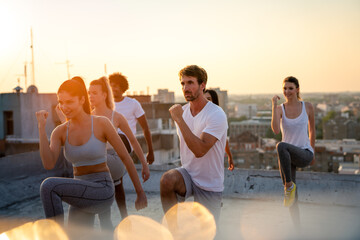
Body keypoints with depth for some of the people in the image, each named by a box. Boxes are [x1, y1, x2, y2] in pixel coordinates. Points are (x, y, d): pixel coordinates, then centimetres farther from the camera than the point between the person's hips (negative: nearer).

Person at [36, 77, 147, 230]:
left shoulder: (102, 123, -10)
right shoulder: (60, 132, 3)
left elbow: (125, 156, -3)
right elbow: (48, 165, -13)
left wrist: (140, 193, 1)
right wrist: (41, 127, -17)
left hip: (102, 192, -6)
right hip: (81, 196, 6)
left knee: (48, 186, -26)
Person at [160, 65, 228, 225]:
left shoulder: (217, 115, -19)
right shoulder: (181, 111, 1)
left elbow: (199, 150, -31)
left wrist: (179, 119, -29)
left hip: (210, 185, -4)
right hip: (187, 173, 4)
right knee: (167, 179, -30)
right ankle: (173, 226, -13)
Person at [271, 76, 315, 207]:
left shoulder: (307, 107, 1)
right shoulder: (280, 109, -1)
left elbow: (312, 130, 15)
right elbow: (276, 130, -20)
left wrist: (312, 153, 21)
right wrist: (274, 106, -20)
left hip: (305, 154, -2)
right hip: (287, 156, 2)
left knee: (281, 146, -35)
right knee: (291, 197, -2)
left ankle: (289, 185, -24)